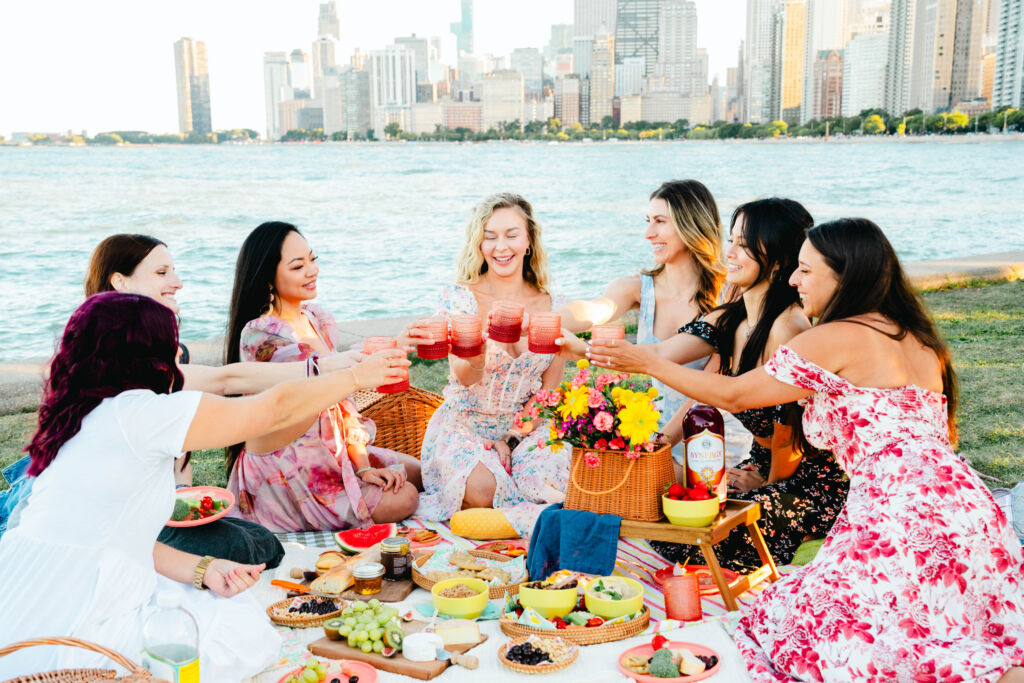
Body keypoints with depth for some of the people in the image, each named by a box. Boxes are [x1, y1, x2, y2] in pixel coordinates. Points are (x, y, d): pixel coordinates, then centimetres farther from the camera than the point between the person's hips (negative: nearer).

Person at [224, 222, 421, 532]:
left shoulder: (319, 321, 4)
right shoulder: (260, 335, -20)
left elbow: (341, 395, 5)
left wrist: (363, 465, -2)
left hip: (330, 451, 8)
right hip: (285, 469, -8)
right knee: (403, 499, -13)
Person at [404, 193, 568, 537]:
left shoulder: (553, 306, 1)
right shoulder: (460, 298, -8)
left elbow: (550, 391, 3)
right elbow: (465, 377, -21)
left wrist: (510, 439, -9)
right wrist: (474, 354, -45)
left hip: (527, 429, 2)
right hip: (466, 426, -2)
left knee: (552, 479, -27)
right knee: (483, 489, -32)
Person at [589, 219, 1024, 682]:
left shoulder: (832, 339, -5)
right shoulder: (917, 339, 19)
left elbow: (734, 395, 2)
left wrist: (647, 362, 11)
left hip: (903, 514, -9)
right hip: (959, 501, 9)